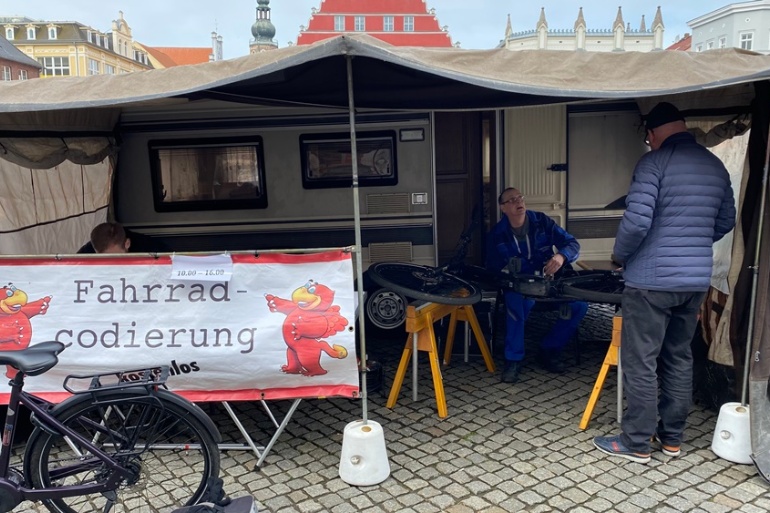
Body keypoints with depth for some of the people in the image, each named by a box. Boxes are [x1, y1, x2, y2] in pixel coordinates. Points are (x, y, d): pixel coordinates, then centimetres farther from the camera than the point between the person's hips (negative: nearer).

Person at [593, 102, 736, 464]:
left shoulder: (653, 162, -12)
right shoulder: (716, 166, 10)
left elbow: (637, 221, -21)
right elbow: (726, 222, 18)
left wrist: (620, 255, -3)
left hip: (651, 280, -7)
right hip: (696, 280, 7)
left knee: (640, 363, 2)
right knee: (679, 359, 16)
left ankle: (636, 443, 12)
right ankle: (672, 438, 27)